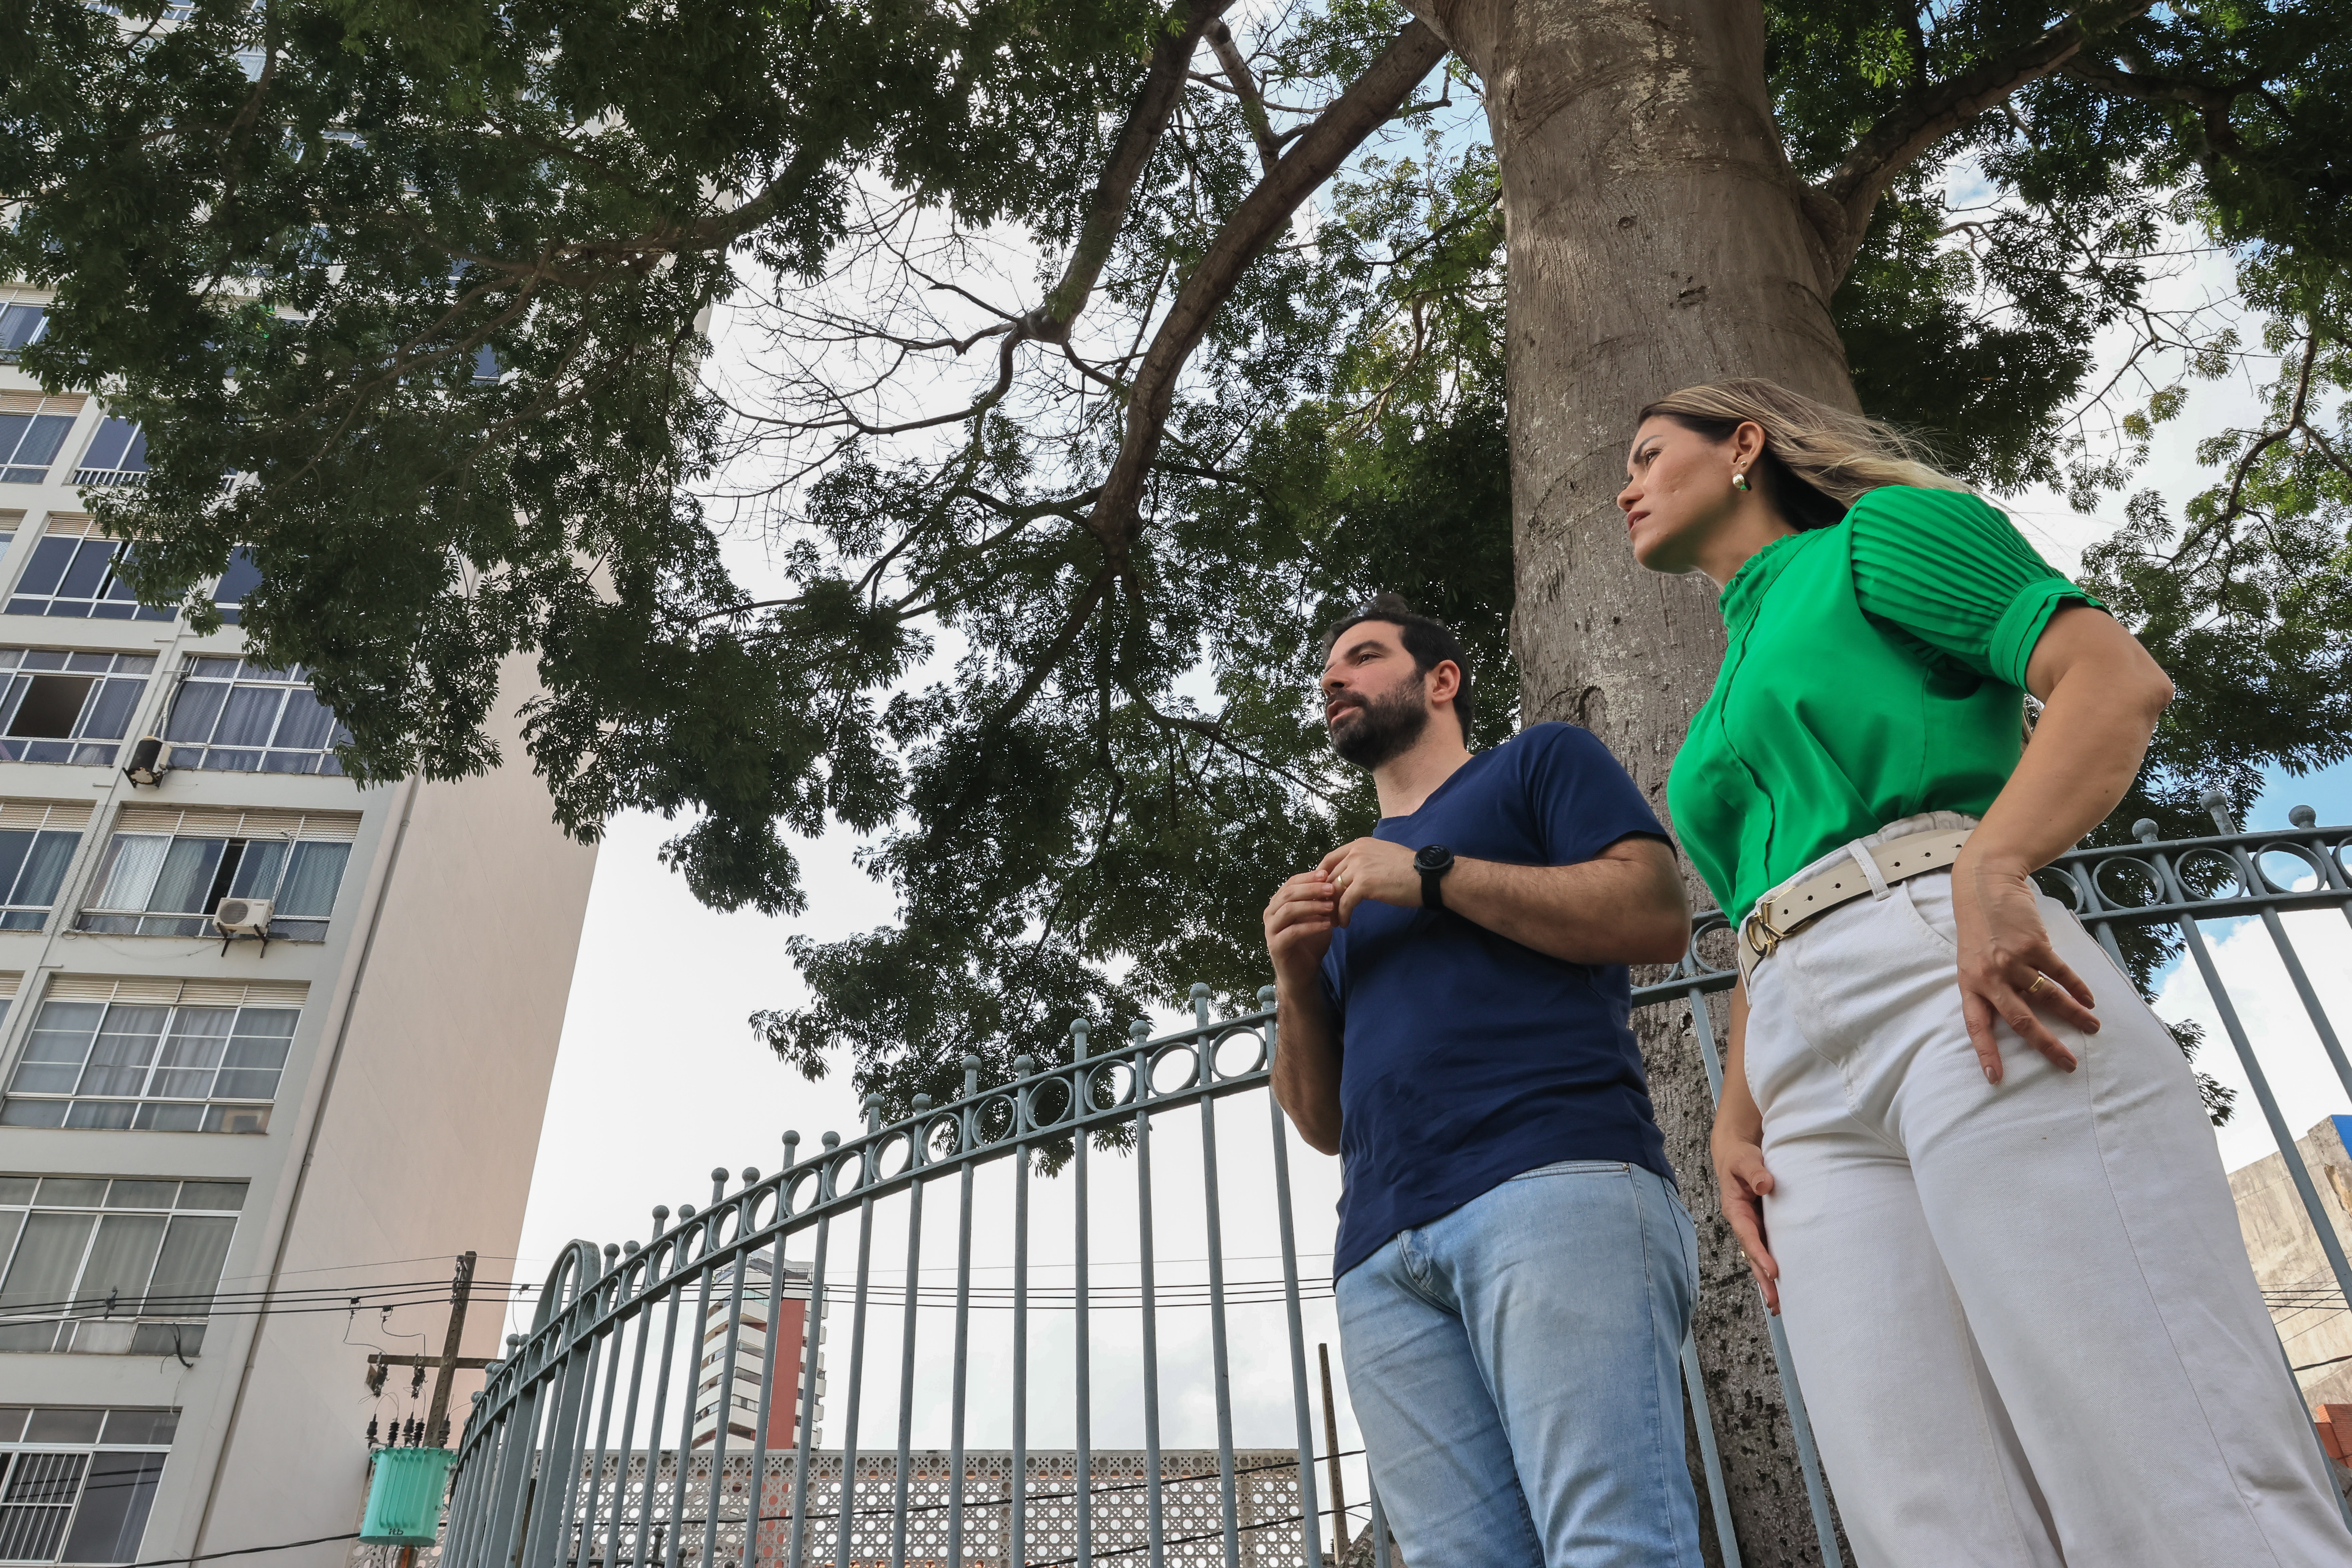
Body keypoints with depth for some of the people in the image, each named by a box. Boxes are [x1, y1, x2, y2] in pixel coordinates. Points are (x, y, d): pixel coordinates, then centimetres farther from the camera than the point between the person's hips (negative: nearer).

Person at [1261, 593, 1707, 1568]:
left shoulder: (1541, 762, 18)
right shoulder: (1341, 881, 32)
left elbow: (1660, 917, -1)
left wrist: (1433, 875, -2)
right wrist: (1296, 981, 9)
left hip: (1558, 1180, -5)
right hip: (1383, 1255, 5)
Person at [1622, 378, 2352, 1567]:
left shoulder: (1877, 534, 14)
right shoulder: (1726, 707, 33)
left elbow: (2120, 678, -1)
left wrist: (1990, 869, -19)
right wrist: (1734, 1119, 13)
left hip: (1962, 983, -6)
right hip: (1808, 1086, 6)